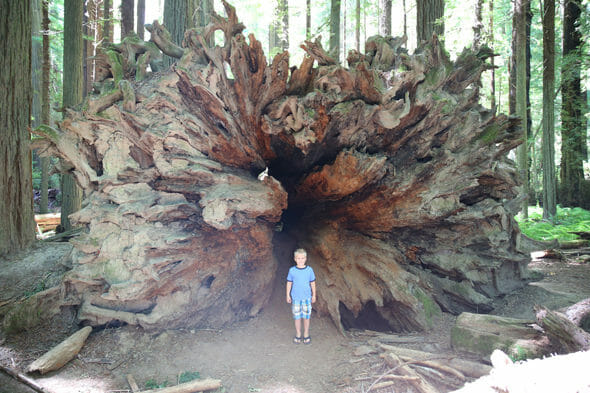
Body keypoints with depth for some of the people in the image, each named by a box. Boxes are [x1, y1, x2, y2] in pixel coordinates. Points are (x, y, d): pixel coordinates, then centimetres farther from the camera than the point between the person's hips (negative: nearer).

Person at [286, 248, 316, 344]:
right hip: (295, 297, 0)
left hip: (307, 297, 0)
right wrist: (288, 295, 6)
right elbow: (289, 283, 4)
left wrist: (314, 295, 9)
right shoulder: (292, 270, -4)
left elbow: (312, 283, 5)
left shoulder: (309, 270, -3)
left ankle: (306, 335, 23)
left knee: (306, 316, 7)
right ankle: (298, 335, 24)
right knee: (297, 317, 7)